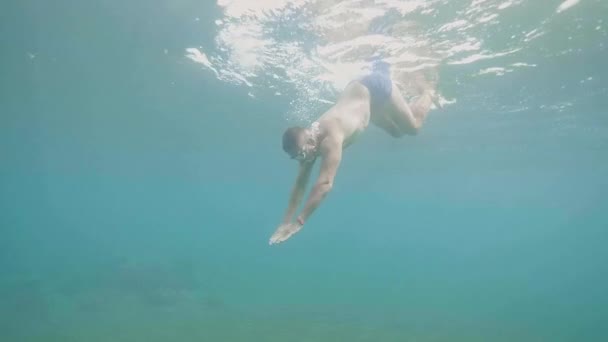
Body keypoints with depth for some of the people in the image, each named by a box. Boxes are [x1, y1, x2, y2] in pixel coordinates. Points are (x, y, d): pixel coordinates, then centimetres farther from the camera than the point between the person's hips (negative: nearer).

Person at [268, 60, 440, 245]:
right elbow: (300, 183, -12)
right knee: (397, 132, 21)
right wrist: (287, 221, -15)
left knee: (413, 127, 4)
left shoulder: (330, 139, -43)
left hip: (375, 87, -5)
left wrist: (298, 222, -49)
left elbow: (325, 184, -50)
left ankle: (428, 93, 30)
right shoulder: (309, 141, -19)